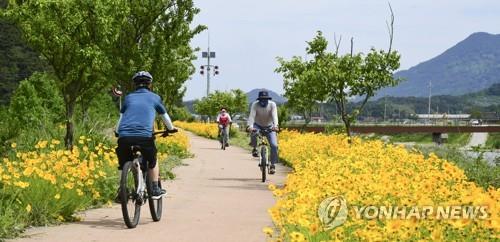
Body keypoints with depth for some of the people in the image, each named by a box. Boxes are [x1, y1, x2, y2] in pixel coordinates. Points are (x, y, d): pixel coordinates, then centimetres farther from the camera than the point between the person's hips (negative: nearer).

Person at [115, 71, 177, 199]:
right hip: (144, 136, -2)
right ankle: (155, 190, 22)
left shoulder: (129, 97, 23)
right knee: (152, 162, 22)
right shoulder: (154, 98, 19)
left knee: (124, 165, 20)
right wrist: (171, 128, 50)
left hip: (124, 136, 2)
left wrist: (117, 132, 47)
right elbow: (165, 117, 32)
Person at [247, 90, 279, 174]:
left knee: (274, 145, -18)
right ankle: (254, 148, -7)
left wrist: (275, 125, -53)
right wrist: (249, 126, -52)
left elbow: (274, 116, -33)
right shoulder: (255, 105, -22)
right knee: (253, 134, -37)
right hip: (258, 126, 0)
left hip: (269, 127, 0)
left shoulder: (272, 104, -21)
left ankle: (273, 165, -4)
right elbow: (252, 116, -33)